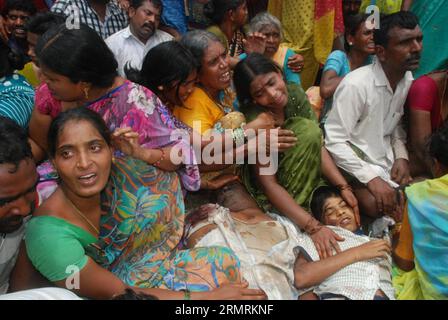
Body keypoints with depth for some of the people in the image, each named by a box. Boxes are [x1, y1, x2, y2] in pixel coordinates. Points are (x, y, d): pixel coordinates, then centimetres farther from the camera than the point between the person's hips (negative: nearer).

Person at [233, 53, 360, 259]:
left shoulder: (294, 93, -10)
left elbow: (317, 146, -8)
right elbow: (269, 184, -26)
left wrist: (344, 187, -18)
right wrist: (313, 227, -32)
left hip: (306, 178, 5)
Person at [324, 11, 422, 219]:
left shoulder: (408, 80, 0)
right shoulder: (355, 84, -24)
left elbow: (397, 125, 13)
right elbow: (334, 142, -25)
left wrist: (402, 156, -6)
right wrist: (372, 178, -28)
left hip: (386, 160, 7)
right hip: (356, 163, -7)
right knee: (375, 204, -28)